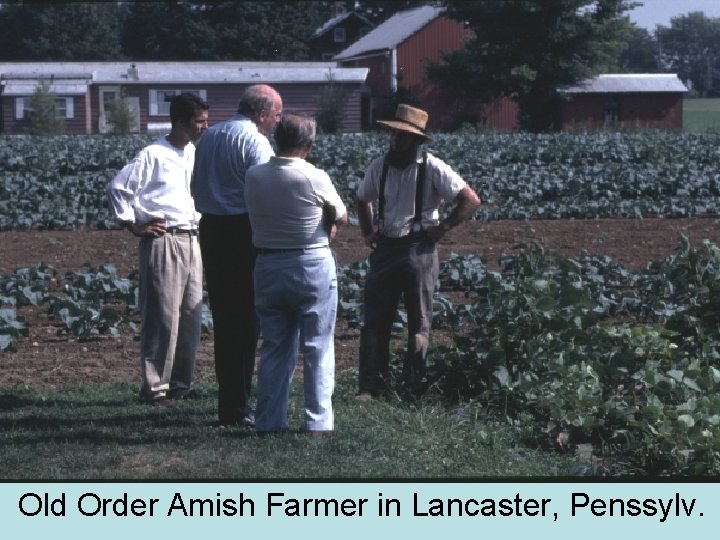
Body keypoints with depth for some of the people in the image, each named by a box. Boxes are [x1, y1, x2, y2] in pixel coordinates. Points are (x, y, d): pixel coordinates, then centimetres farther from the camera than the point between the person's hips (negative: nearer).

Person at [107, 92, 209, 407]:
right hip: (163, 241, -7)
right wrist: (133, 226, -8)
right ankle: (155, 387, 0)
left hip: (191, 241, 8)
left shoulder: (195, 154, 12)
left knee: (191, 316, 9)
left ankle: (181, 383, 18)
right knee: (163, 316, -6)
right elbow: (117, 189, -10)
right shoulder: (153, 156, -10)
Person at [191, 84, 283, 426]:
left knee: (223, 317, 13)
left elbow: (196, 188, 19)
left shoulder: (209, 136, 14)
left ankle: (228, 400, 19)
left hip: (210, 230, 8)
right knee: (245, 319, -3)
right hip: (243, 232, -8)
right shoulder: (254, 141, -11)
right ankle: (236, 408, -2)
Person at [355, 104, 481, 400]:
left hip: (419, 250, -4)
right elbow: (362, 200, 25)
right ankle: (370, 385, 7)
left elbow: (470, 199, -8)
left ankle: (414, 385, 13)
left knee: (419, 322, 5)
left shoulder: (432, 168, -9)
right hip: (385, 249, 4)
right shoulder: (379, 167, 6)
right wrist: (367, 232, 14)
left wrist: (442, 228, -9)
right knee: (374, 320, 2)